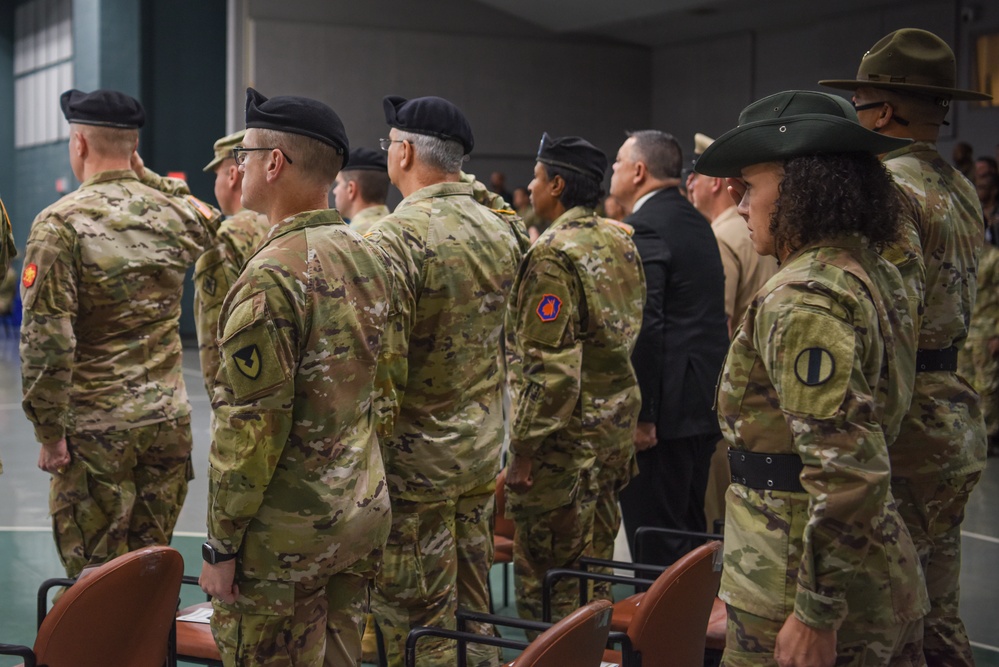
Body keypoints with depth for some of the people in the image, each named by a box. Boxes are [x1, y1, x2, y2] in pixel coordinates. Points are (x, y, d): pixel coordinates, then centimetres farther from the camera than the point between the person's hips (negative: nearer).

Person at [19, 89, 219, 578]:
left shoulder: (61, 224, -13)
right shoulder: (175, 213, 2)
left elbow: (47, 340, -18)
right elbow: (214, 222, 29)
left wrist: (50, 434, -10)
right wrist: (146, 177, 20)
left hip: (96, 428, -5)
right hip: (169, 419, 5)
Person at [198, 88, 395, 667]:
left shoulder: (272, 276, -20)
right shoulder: (370, 257, 6)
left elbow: (252, 424, -21)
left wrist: (221, 542, -13)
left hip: (286, 532, -8)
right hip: (366, 512, 8)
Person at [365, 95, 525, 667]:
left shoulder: (395, 239, -19)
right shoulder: (501, 229, 5)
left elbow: (381, 366, -20)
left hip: (416, 456, -7)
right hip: (483, 448, 8)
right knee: (471, 608, 18)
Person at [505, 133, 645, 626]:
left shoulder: (554, 254, -18)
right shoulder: (620, 240, 9)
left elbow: (549, 365, -22)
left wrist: (524, 448, -18)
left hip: (568, 437, -9)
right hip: (618, 423, 9)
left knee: (548, 581, 0)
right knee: (594, 565, 17)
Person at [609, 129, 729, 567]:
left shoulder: (643, 228, -14)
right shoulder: (695, 222, 15)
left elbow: (643, 327, -21)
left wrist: (640, 415, -19)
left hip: (667, 404, -10)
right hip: (704, 403, 10)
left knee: (656, 545, -5)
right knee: (689, 528, 18)